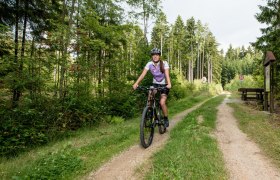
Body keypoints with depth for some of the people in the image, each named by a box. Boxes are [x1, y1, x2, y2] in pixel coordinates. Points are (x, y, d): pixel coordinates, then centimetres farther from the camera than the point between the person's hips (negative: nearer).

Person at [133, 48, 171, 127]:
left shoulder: (164, 63, -17)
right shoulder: (149, 64, -11)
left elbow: (167, 74, -30)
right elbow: (143, 74, -21)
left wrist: (169, 84, -48)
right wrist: (136, 83, -36)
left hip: (164, 85, -3)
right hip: (155, 84, 3)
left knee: (162, 103, -17)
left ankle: (166, 119, 7)